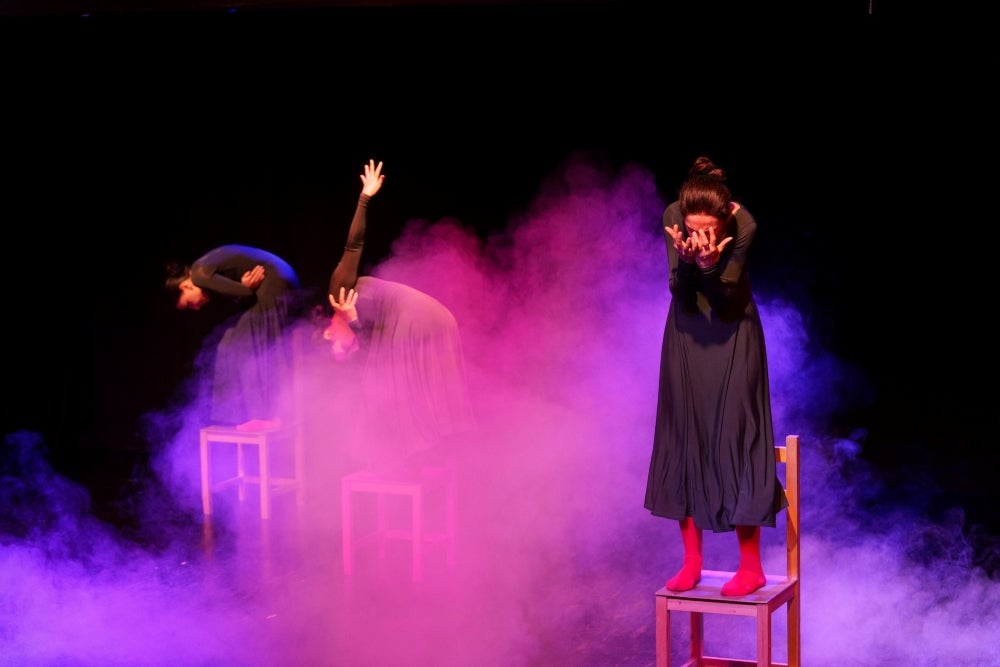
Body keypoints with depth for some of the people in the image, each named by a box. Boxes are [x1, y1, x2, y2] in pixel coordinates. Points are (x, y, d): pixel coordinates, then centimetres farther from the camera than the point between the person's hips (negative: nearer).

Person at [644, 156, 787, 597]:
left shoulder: (744, 226, -26)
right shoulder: (673, 217, -19)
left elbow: (725, 298, -22)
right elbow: (679, 293, -18)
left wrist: (710, 263, -40)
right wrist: (685, 259, -37)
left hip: (732, 333, -3)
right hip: (687, 332, 3)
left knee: (735, 441, -5)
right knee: (684, 440, 4)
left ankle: (751, 567, 4)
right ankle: (691, 561, 14)